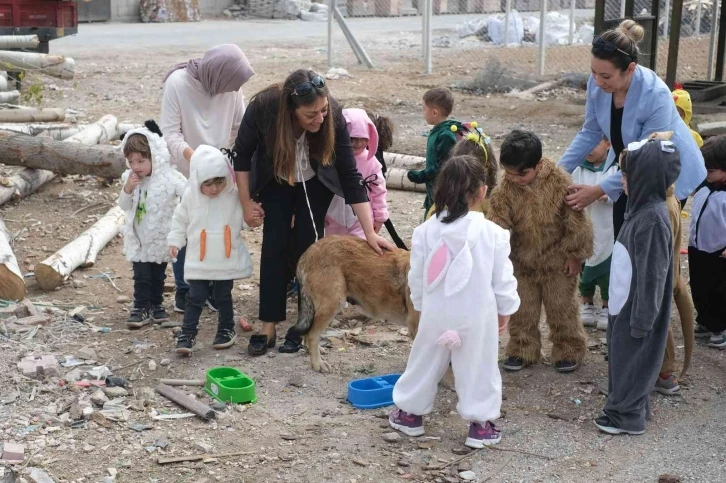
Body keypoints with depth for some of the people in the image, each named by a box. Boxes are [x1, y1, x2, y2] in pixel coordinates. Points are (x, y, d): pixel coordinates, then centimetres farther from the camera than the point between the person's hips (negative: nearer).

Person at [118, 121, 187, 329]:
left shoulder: (169, 178, -18)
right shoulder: (130, 178, -5)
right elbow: (124, 206, -1)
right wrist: (127, 190, -19)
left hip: (161, 238, -1)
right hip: (138, 239, 1)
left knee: (158, 275, 14)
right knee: (141, 275, 1)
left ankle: (157, 304, 29)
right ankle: (141, 308, 9)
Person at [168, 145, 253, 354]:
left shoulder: (234, 196, -9)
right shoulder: (190, 196, -6)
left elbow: (245, 220, 3)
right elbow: (180, 220, 7)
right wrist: (174, 240, 6)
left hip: (227, 261, 0)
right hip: (199, 261, 0)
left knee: (223, 296, 14)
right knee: (195, 298, 2)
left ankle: (227, 329, 30)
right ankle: (187, 334, 8)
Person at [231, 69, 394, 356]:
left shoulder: (333, 116, -34)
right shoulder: (263, 108, -36)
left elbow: (350, 175, -29)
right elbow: (241, 155, -17)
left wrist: (369, 232, -31)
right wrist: (246, 203, -14)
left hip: (316, 182, 0)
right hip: (274, 181, 0)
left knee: (309, 245, -6)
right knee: (274, 246, -6)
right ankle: (268, 328, -1)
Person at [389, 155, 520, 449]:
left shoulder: (427, 230, -6)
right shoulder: (492, 233, -12)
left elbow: (416, 275, 2)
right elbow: (502, 279, -5)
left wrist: (420, 304, 18)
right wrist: (505, 311, 9)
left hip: (436, 314, 3)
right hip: (476, 316, -2)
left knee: (425, 362, 16)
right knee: (478, 368, 9)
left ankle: (409, 413, 29)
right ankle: (480, 424, 15)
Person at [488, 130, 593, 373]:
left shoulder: (559, 182, -19)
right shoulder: (505, 190, -14)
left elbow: (576, 221, -11)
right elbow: (497, 225, -11)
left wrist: (576, 254, -6)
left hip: (557, 260, -2)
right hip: (522, 260, 2)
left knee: (562, 308, 10)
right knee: (521, 310, 12)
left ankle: (569, 351, 26)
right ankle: (522, 350, 29)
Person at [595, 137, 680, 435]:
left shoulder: (653, 219, -25)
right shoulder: (641, 209, 4)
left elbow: (652, 275, -23)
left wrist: (641, 320, -19)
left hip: (637, 311, -9)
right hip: (625, 306, 9)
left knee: (631, 360, 4)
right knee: (622, 357, 19)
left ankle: (627, 415, 18)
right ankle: (630, 406, 32)